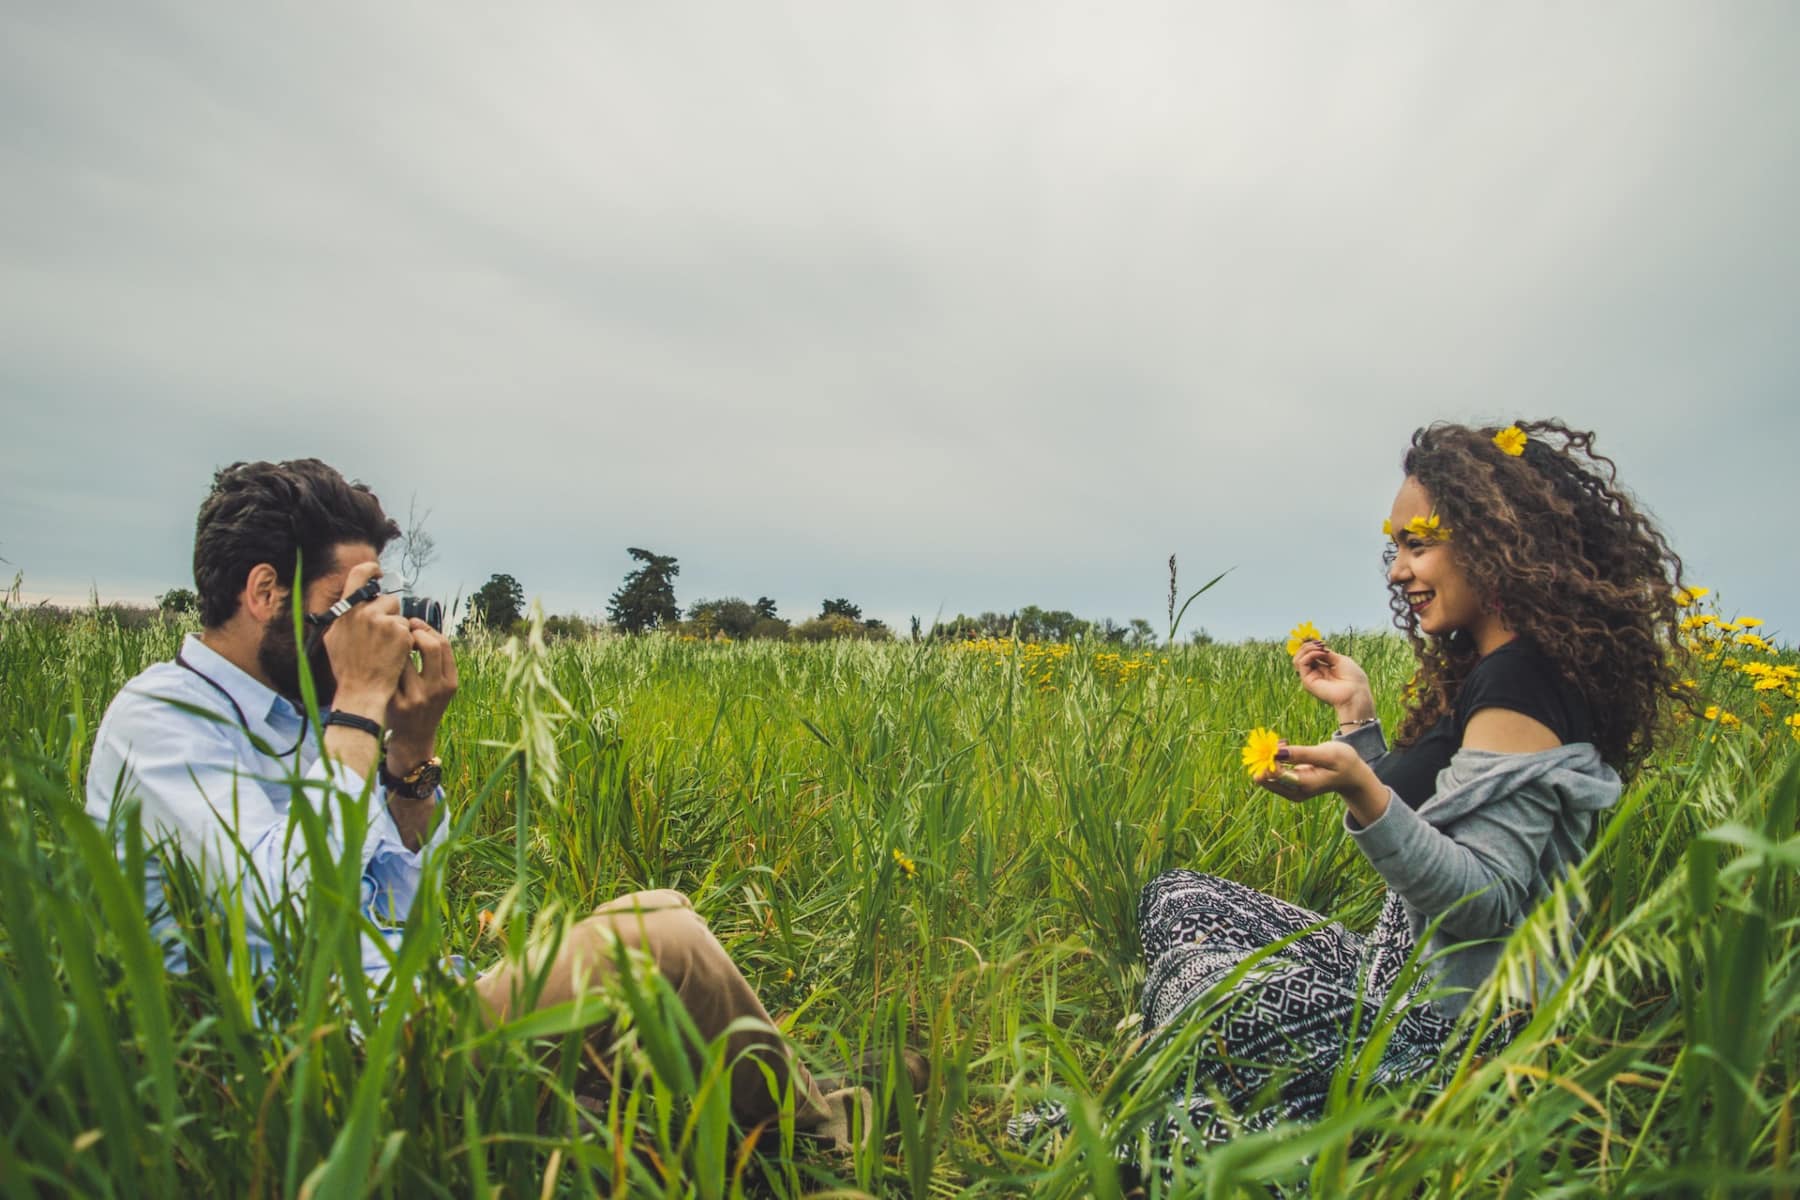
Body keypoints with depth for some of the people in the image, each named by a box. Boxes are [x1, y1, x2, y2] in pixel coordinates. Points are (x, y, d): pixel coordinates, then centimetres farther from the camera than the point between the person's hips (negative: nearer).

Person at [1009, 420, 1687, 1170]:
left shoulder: (1519, 687, -20)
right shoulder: (1486, 672, 10)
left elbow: (1487, 905, -26)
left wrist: (1359, 791, -38)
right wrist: (1357, 717, 6)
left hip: (1451, 1027, -10)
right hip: (1414, 976, 10)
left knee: (1198, 984, -23)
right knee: (1175, 898, 10)